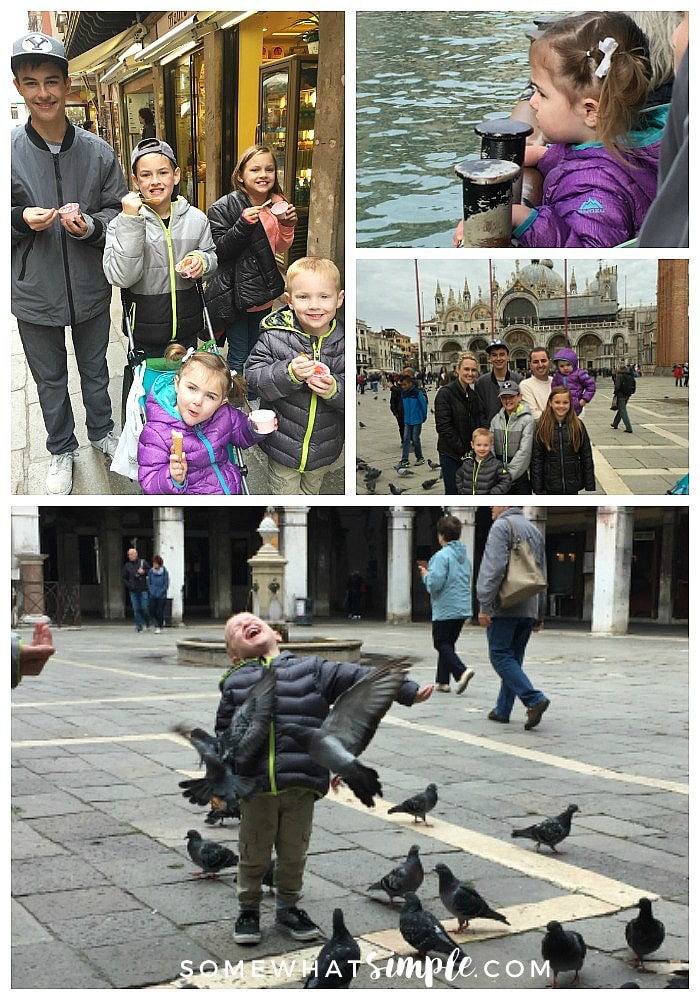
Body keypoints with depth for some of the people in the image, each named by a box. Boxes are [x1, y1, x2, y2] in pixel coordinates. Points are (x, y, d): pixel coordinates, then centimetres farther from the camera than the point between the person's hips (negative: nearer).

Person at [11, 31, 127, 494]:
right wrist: (21, 218, -24)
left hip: (90, 287, 1)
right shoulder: (10, 151, -10)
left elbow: (118, 212, 0)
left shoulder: (98, 152, -8)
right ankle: (62, 450, 37)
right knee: (50, 379, 16)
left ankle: (102, 432, 46)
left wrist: (91, 227, -20)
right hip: (35, 293, -1)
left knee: (95, 369, 22)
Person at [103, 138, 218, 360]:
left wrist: (202, 260, -12)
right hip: (145, 335, -3)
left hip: (188, 332, 3)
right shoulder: (122, 223, -11)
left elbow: (212, 256, 13)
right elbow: (121, 277, -22)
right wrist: (130, 220, -26)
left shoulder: (196, 219, -1)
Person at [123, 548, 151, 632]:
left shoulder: (143, 562, 2)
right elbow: (124, 578, 12)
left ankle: (148, 622, 21)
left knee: (144, 607, -4)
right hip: (133, 591, 2)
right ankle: (139, 626, 6)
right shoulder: (127, 565, 8)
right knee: (136, 609, 0)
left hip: (143, 590, -2)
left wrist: (144, 572, -13)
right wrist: (129, 585, -2)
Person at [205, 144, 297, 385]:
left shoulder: (276, 204, 4)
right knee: (239, 357, 1)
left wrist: (287, 225, -6)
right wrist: (244, 224, -30)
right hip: (236, 294, -6)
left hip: (263, 295, 6)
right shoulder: (225, 207, -15)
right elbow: (219, 251, -18)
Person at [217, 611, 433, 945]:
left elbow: (356, 678, 4)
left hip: (302, 786, 1)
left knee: (294, 854, 14)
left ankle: (288, 908, 34)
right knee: (254, 854, 10)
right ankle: (248, 910, 30)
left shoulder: (310, 669, 4)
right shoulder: (236, 683, 3)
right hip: (255, 788, -1)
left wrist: (408, 691, 2)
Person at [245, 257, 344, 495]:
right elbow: (253, 378, -19)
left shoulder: (344, 342, -12)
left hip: (324, 448, 2)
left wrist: (335, 389, -31)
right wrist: (288, 374, -34)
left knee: (312, 491, 26)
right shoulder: (274, 337, -16)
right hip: (283, 446, -2)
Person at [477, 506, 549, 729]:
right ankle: (502, 710, 15)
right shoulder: (535, 530, 20)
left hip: (505, 607, -8)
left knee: (500, 655, -6)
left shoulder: (501, 526, -6)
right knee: (513, 658, 11)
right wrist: (540, 614, 24)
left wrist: (484, 606, -17)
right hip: (528, 609, 8)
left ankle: (534, 700, -19)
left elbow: (494, 568, -17)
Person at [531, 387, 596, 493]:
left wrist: (590, 486, 0)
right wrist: (537, 488, -6)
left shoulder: (578, 426, -2)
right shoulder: (542, 428, -4)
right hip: (551, 485, 0)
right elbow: (536, 459, -2)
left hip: (573, 485, 1)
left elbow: (587, 457, 1)